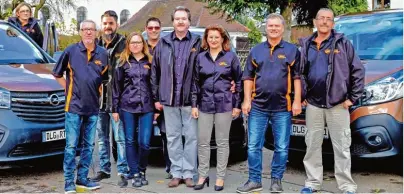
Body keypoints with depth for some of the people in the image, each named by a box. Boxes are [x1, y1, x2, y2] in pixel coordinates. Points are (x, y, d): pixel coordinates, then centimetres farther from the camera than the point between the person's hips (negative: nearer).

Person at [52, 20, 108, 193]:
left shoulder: (103, 54, 3)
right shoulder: (71, 51, -2)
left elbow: (106, 77, 16)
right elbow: (57, 74, 6)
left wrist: (97, 92, 7)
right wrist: (69, 88, 2)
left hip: (93, 107, 3)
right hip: (74, 105, -3)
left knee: (88, 145, 10)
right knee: (71, 145, -1)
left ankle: (82, 178, 20)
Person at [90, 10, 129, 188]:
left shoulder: (123, 44, -5)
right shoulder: (96, 45, 12)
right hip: (99, 98, 6)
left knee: (120, 137, -3)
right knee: (102, 137, 13)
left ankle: (122, 172, 4)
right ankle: (104, 169, 25)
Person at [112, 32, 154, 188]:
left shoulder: (150, 61, 8)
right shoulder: (123, 62, 6)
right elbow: (116, 86, 6)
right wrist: (115, 108, 2)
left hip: (147, 107, 0)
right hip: (127, 106, 0)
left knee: (144, 142, -3)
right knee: (130, 141, 4)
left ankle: (142, 171, 17)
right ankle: (135, 173, 13)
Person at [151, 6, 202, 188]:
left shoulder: (197, 43, 2)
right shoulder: (163, 44, 8)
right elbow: (155, 72, 9)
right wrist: (156, 97, 5)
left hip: (190, 99, -2)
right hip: (169, 99, 2)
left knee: (191, 137, 2)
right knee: (173, 137, 7)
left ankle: (189, 173, 11)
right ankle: (177, 173, 16)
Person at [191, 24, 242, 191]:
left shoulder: (231, 56, 1)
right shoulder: (201, 57, 7)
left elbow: (239, 81, 2)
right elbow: (195, 82, 9)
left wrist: (237, 105, -3)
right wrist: (194, 105, 3)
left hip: (224, 104, -2)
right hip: (205, 104, 3)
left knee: (222, 142, 5)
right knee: (203, 141, 5)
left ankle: (220, 177, 14)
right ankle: (203, 175, 17)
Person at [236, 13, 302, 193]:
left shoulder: (292, 50, 4)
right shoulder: (256, 51, 9)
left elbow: (297, 77, 2)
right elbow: (248, 77, 9)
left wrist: (297, 101, -5)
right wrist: (247, 100, 1)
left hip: (283, 107, -1)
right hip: (258, 106, 2)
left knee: (282, 147, 5)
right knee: (253, 145, 3)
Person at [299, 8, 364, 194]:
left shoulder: (343, 43, -2)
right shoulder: (306, 45, 8)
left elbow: (358, 71, -3)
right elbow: (300, 73, 12)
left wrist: (352, 97, -7)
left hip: (338, 104, -3)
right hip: (313, 104, 4)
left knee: (342, 147, 2)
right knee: (312, 145, 10)